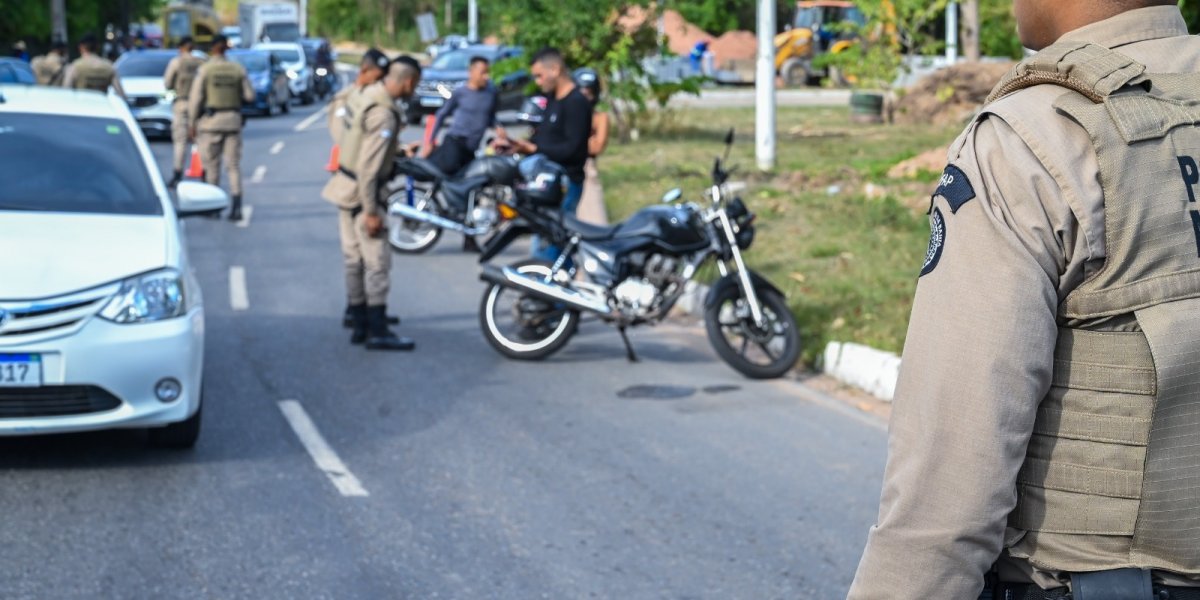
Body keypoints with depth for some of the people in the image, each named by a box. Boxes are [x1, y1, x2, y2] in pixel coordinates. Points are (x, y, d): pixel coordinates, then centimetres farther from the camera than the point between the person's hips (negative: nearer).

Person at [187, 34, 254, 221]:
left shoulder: (205, 69, -6)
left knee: (211, 165, 8)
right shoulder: (238, 69, 2)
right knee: (233, 165, 4)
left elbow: (195, 98, -8)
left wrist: (191, 124, -1)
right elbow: (249, 95, 4)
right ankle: (236, 207, -7)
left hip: (210, 121, -2)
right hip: (232, 121, 2)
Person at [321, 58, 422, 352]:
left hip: (347, 189, 10)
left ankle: (361, 326, 21)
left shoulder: (372, 95, 5)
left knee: (355, 261, 13)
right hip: (363, 193, -10)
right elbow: (369, 166, -25)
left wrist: (398, 149, 32)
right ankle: (378, 332, -3)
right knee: (378, 262, -5)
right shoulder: (384, 115, -23)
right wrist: (371, 211, -22)